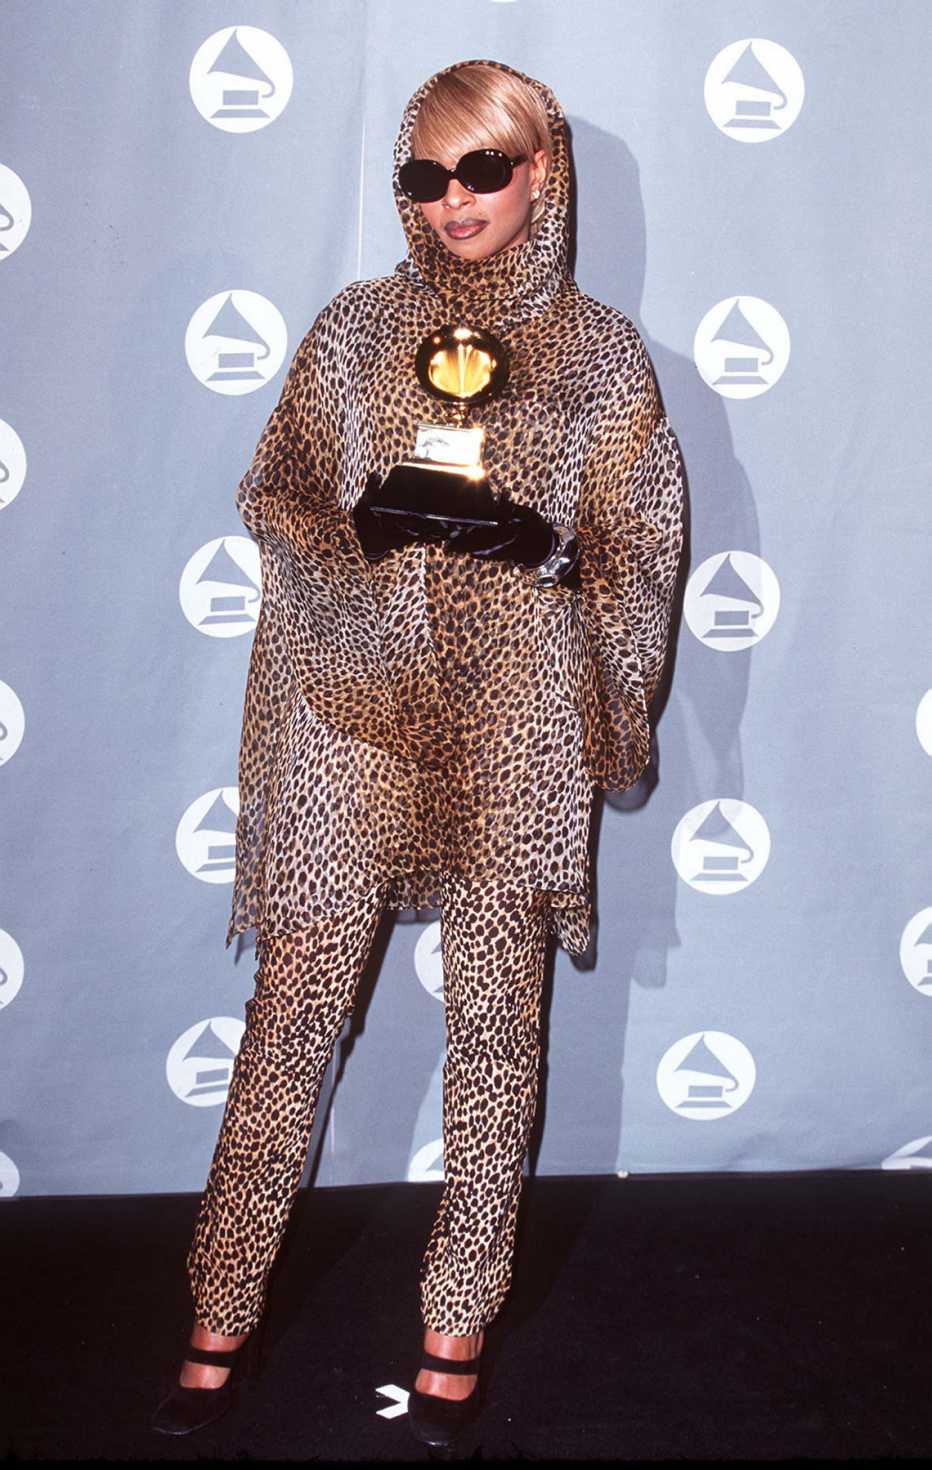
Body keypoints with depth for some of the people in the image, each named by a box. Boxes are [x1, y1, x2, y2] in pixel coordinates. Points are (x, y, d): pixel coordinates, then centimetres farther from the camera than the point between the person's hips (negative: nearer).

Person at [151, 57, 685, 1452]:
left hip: (515, 727, 0)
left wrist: (544, 549, -13)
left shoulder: (601, 350, 9)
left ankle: (457, 1338, 19)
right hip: (356, 711, 1)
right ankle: (219, 1331, 13)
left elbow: (644, 550, 6)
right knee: (295, 1007, 0)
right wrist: (365, 523, -12)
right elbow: (276, 497, 8)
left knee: (495, 1022, 4)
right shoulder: (356, 326, 12)